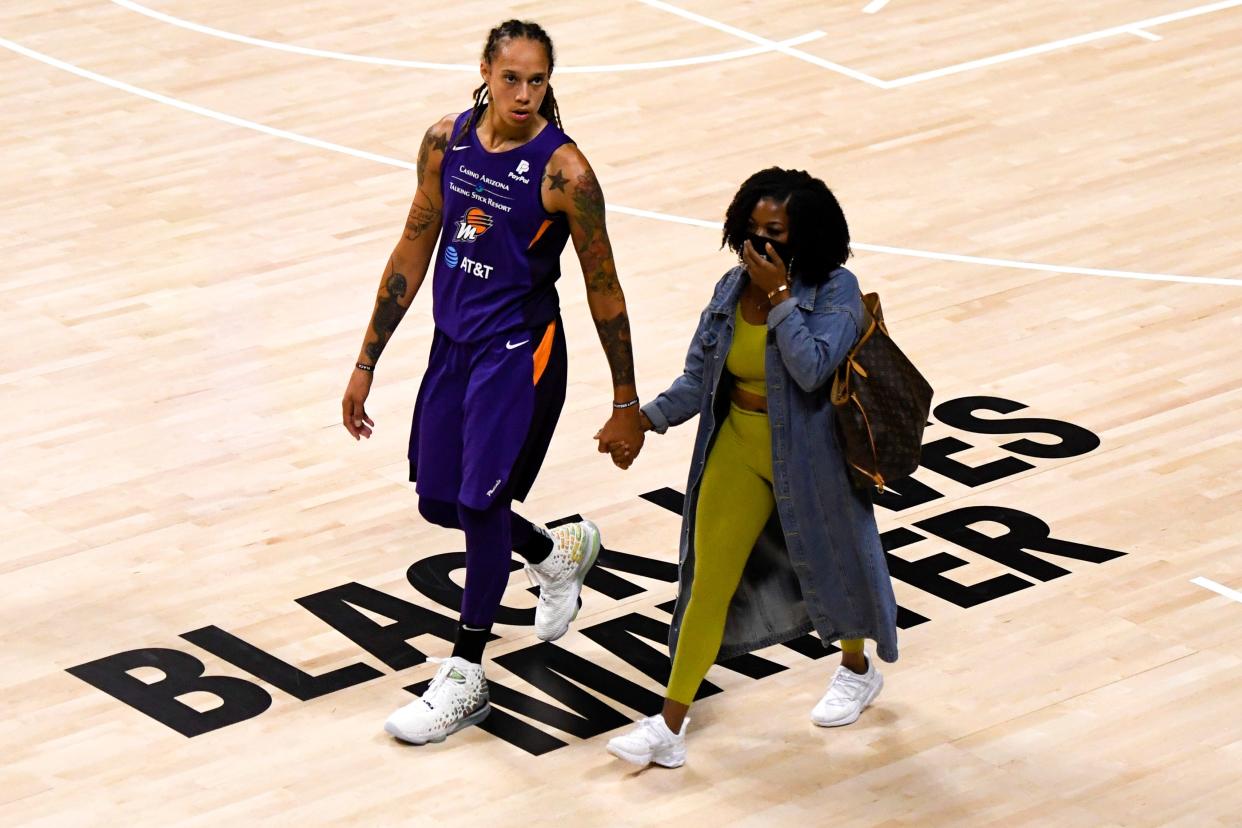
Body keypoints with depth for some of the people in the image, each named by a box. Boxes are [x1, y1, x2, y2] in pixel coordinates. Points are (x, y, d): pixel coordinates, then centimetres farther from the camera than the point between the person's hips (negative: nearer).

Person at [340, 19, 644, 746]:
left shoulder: (563, 170, -17)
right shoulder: (447, 141, -3)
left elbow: (603, 288, -9)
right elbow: (414, 252, 7)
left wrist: (627, 404, -5)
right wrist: (368, 362, 8)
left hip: (520, 351, -6)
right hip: (454, 341, 6)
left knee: (481, 502, -6)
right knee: (439, 503, 12)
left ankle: (465, 681, 12)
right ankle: (560, 555, 42)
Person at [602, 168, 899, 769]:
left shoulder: (836, 291, -16)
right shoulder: (732, 289, -1)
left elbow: (811, 369, -31)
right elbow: (698, 377, 1)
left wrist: (779, 294, -29)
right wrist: (647, 420, -15)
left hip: (809, 462, -4)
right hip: (738, 450, 4)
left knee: (831, 562, 17)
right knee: (709, 580, -1)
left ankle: (858, 669, 47)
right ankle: (670, 726, -1)